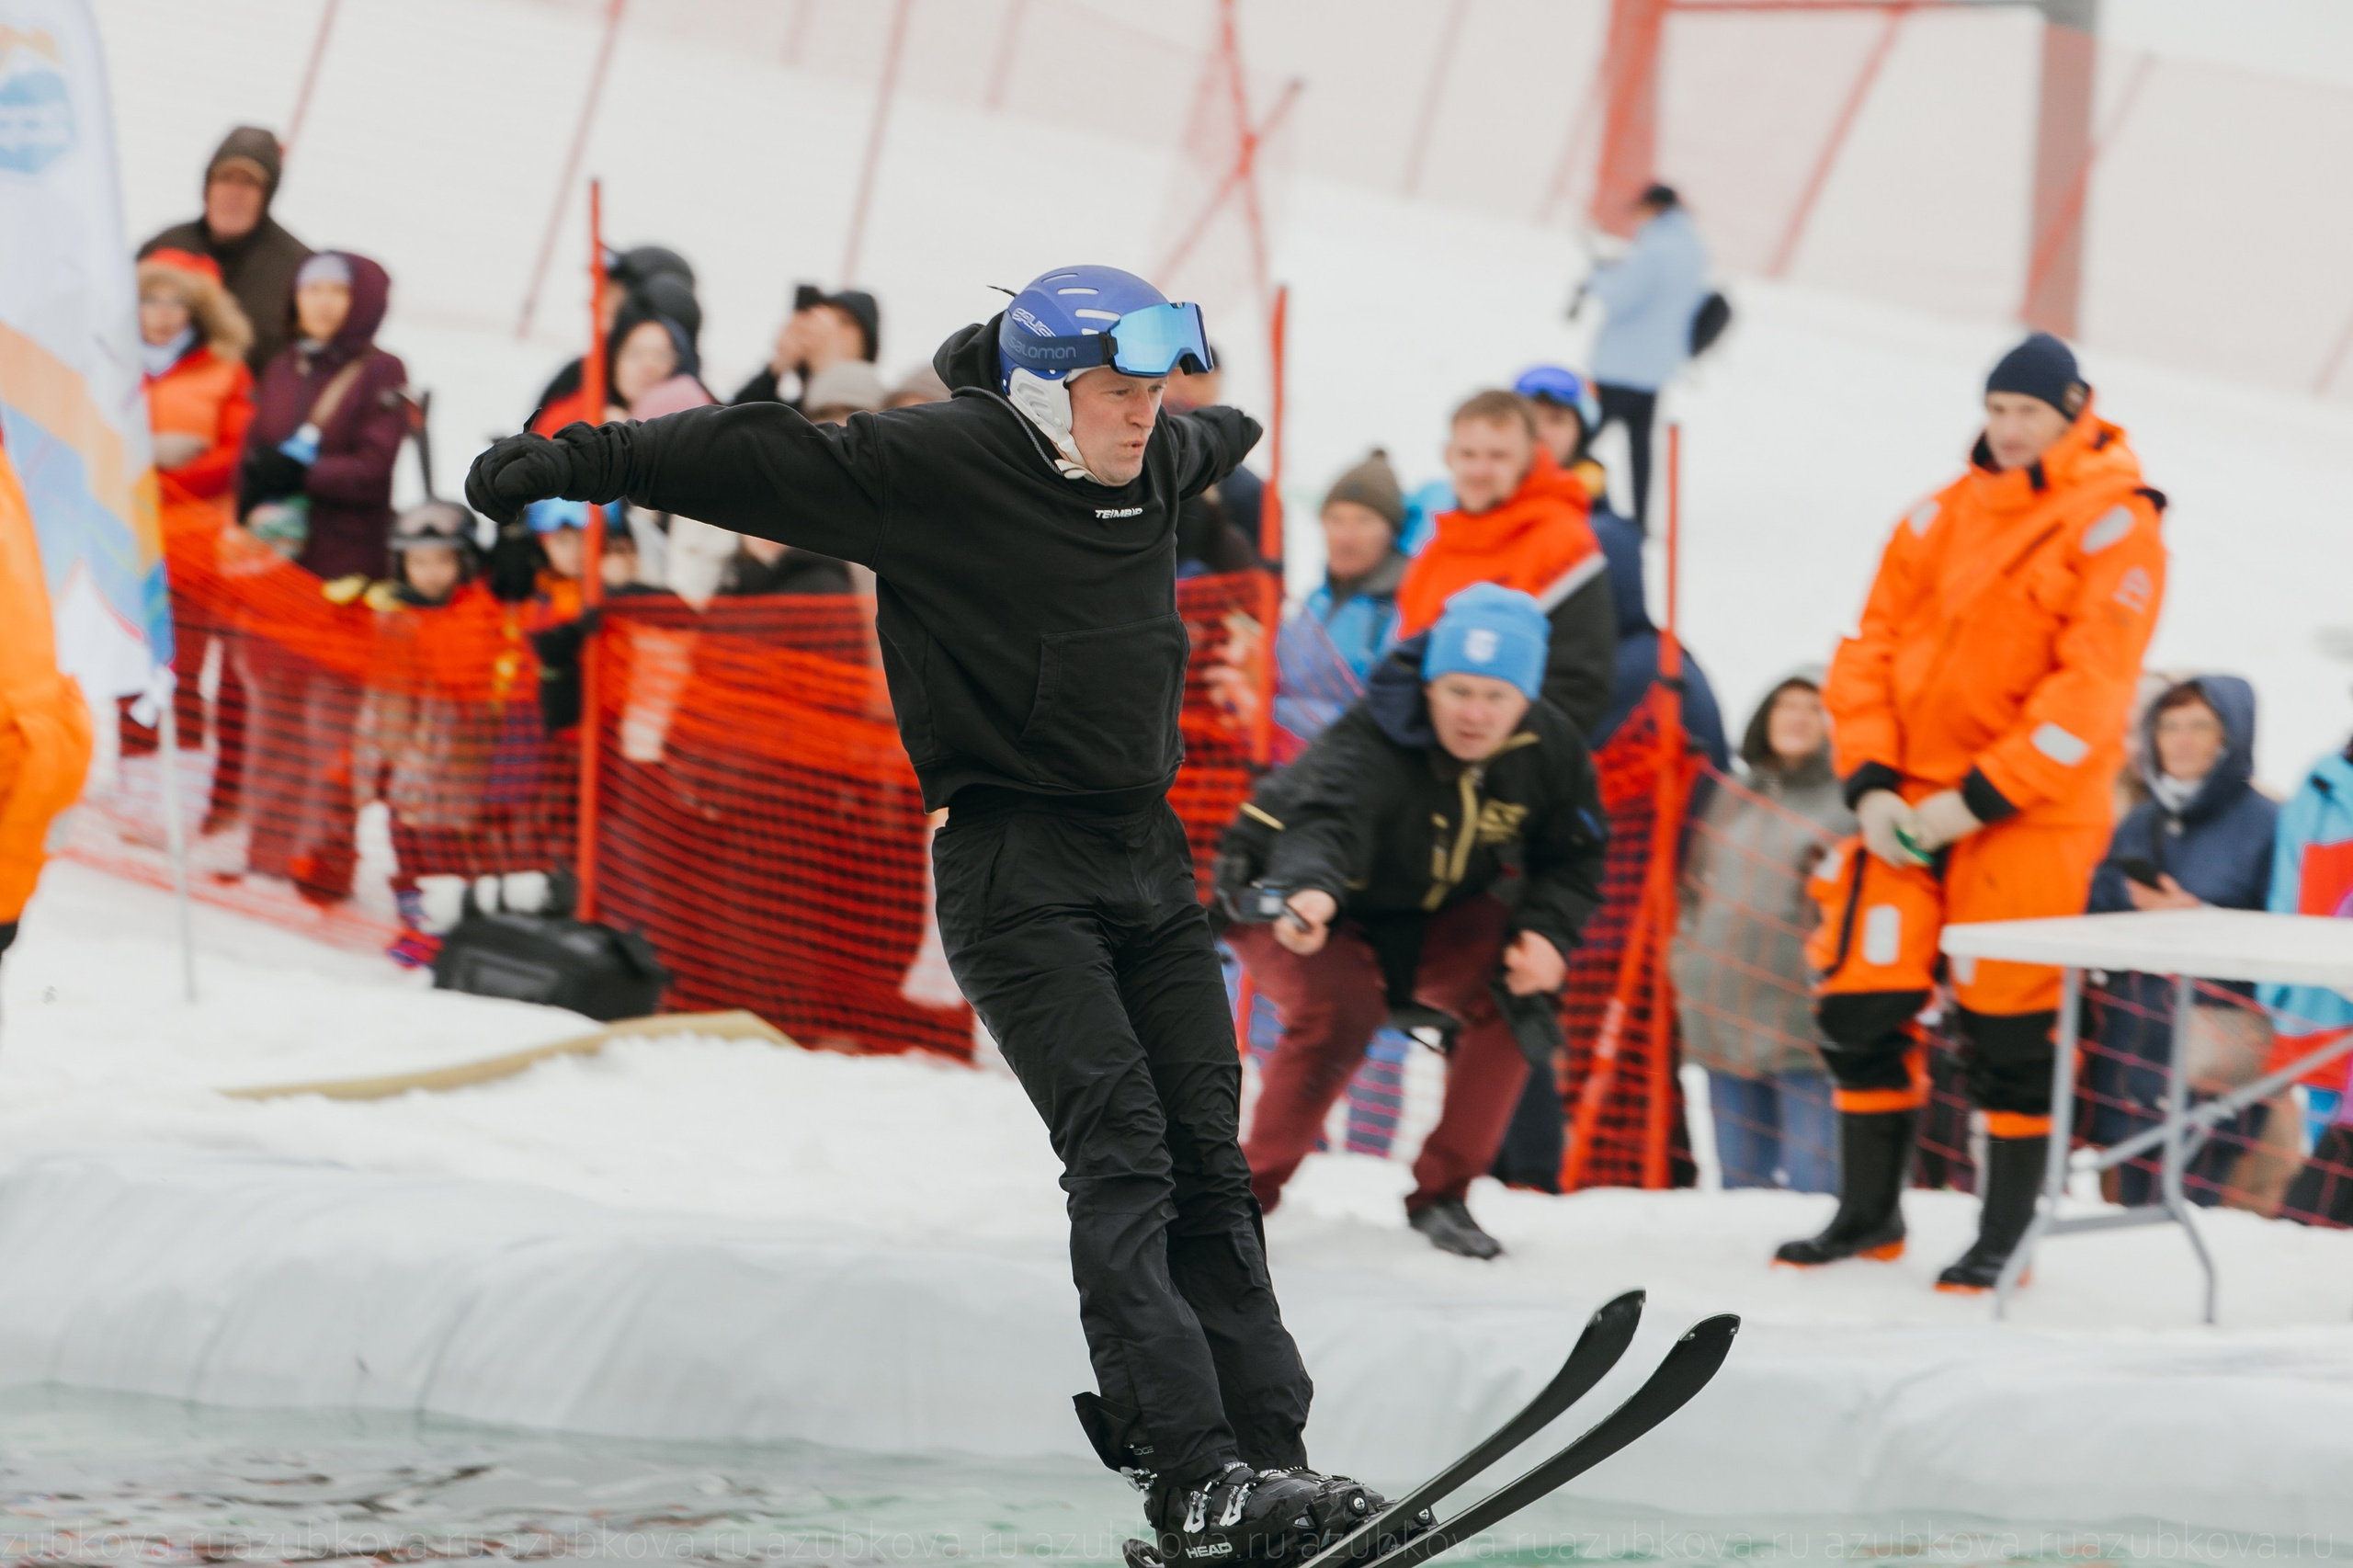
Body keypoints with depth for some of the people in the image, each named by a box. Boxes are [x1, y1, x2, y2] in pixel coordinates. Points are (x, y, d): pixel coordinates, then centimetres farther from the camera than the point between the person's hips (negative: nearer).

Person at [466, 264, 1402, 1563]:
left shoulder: (1154, 466, 13)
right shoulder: (936, 466, -9)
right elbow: (769, 462, -13)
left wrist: (1227, 433, 59)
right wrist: (585, 461, -18)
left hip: (1147, 854, 7)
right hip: (1013, 864, -7)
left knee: (1205, 1160, 1)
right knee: (1118, 1148, -17)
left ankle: (1265, 1449, -1)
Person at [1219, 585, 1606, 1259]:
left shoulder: (1549, 751, -17)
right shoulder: (1369, 745, -35)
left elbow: (1571, 859, -2)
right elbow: (1322, 822, -55)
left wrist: (1548, 935, -23)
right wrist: (1310, 892, -78)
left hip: (1433, 914, 5)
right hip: (1287, 901, -5)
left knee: (1518, 995, -19)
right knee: (1341, 1010, -33)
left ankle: (1441, 1195, -5)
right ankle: (1249, 1192, -16)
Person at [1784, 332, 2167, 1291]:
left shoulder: (2113, 528, -6)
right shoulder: (1942, 519, 11)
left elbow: (2090, 691, -13)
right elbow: (1872, 651, 11)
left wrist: (1977, 798, -18)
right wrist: (1869, 782, -4)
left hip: (2031, 813, -5)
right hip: (1909, 804, 5)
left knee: (2006, 1025, -4)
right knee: (1861, 1000, 4)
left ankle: (2005, 1237, 8)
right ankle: (1869, 1214, 19)